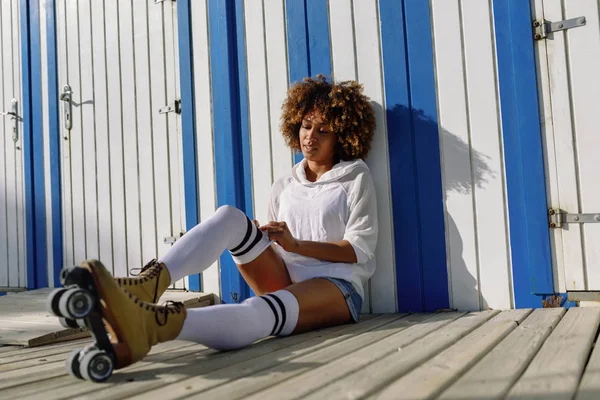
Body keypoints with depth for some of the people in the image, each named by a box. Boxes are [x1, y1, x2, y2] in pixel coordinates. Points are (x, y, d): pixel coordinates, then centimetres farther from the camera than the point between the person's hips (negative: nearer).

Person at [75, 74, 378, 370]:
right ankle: (145, 286, -47)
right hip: (284, 281, 5)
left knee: (264, 310, -40)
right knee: (230, 217, -21)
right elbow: (277, 247, 17)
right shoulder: (283, 187, 21)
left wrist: (296, 244, -14)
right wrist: (255, 239, -7)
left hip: (336, 287, -4)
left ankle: (147, 324, -70)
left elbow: (360, 250, -3)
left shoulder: (356, 178, 8)